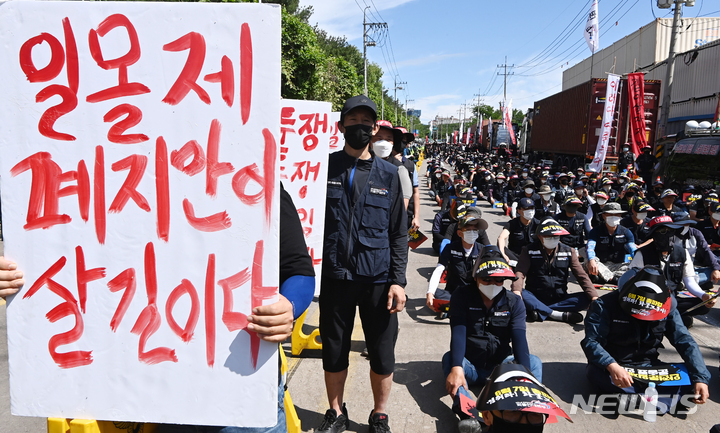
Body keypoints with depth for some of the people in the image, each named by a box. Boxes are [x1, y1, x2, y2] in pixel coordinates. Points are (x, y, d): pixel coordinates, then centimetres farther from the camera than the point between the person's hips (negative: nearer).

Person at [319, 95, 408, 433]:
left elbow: (399, 233, 5)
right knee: (333, 351, 13)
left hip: (378, 279, 1)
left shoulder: (388, 174, 5)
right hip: (334, 277, 0)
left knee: (383, 355, 8)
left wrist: (398, 280, -3)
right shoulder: (325, 167, 2)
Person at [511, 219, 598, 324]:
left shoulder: (568, 252, 6)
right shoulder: (529, 251, -1)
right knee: (522, 294, -33)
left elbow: (582, 275, 3)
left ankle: (539, 312, -28)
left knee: (585, 299, -24)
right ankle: (561, 315, -29)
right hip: (536, 298, -2)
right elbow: (520, 272, -14)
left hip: (559, 298, 3)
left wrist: (594, 296, -13)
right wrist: (517, 290, -35)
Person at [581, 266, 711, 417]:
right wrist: (612, 366, -42)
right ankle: (672, 397, -30)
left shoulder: (667, 307, -4)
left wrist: (701, 378, -18)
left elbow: (685, 342, -6)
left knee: (691, 375, -20)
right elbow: (591, 341, -24)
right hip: (615, 368, -3)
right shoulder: (605, 305, -17)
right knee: (595, 373, -37)